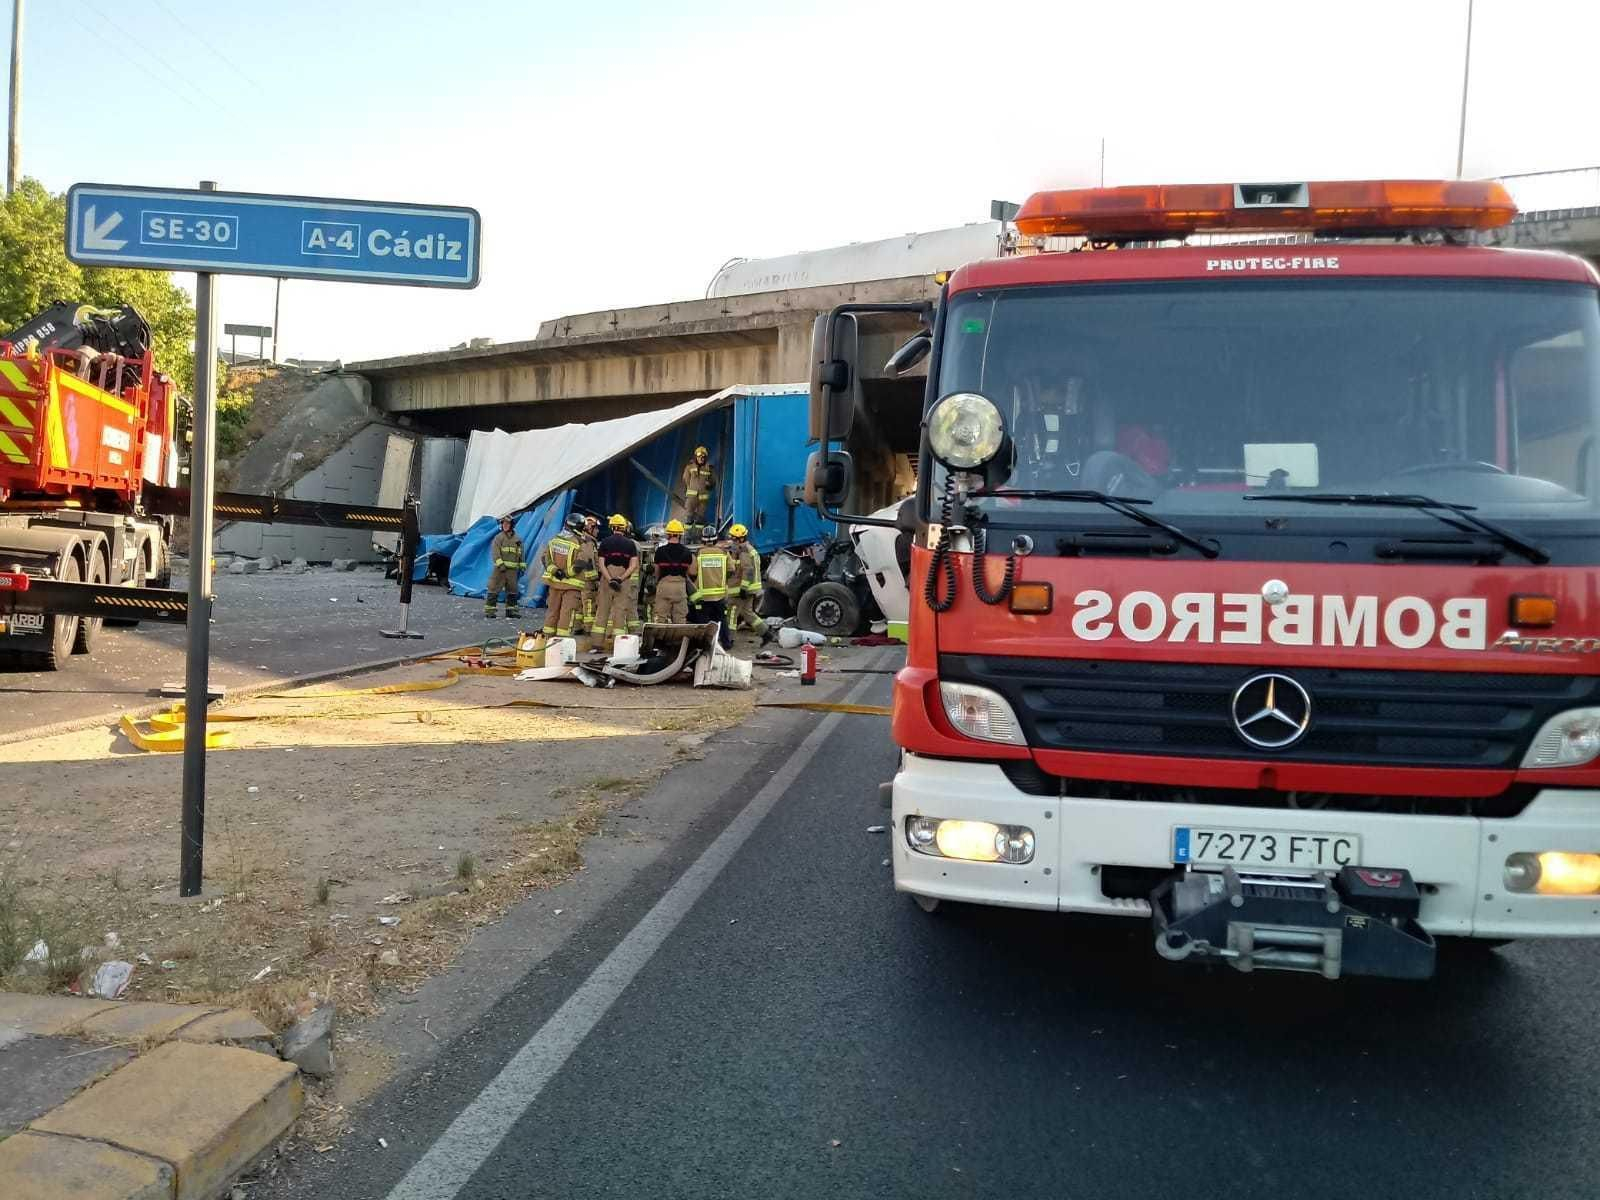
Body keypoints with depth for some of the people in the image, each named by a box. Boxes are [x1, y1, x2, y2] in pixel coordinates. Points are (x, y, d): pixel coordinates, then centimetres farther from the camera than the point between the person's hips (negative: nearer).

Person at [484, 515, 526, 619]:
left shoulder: (517, 539, 13)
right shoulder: (498, 537, -1)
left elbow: (521, 554, 18)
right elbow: (495, 552, -10)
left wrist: (522, 566, 12)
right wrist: (500, 564, -20)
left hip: (513, 570, 5)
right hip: (500, 569, -5)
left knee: (513, 591, 10)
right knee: (494, 589, -6)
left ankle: (511, 611, 18)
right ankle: (490, 610, -4)